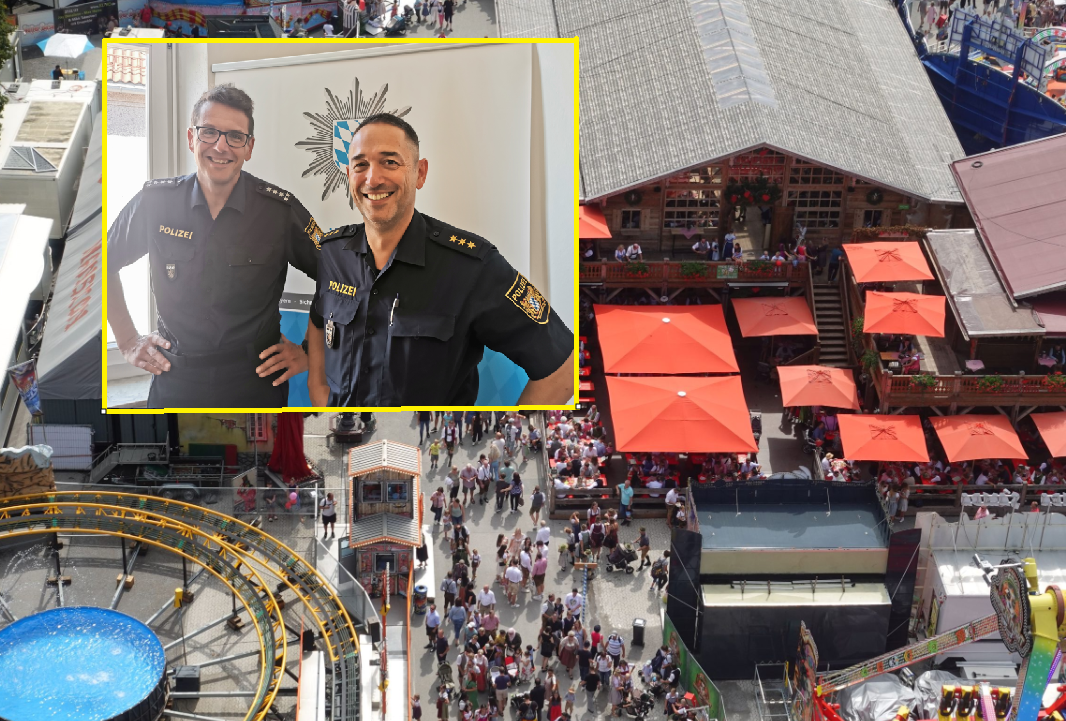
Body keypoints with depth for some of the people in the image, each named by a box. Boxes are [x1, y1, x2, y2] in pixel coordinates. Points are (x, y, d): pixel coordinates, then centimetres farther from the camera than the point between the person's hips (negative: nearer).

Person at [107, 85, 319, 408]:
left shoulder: (281, 210, -8)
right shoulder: (154, 202, -4)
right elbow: (105, 262, 12)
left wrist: (310, 352, 0)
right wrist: (128, 341, 8)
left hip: (256, 385, -1)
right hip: (173, 383, 1)